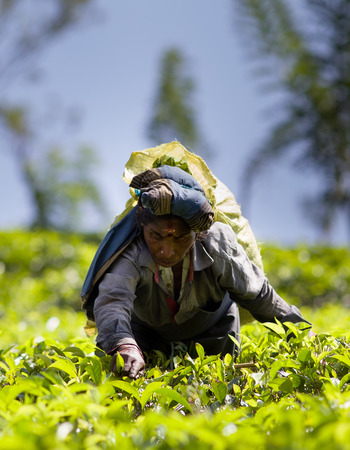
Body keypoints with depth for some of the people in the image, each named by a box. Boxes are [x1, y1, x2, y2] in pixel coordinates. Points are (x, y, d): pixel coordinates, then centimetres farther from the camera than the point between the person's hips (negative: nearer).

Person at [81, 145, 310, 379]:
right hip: (148, 332, 0)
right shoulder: (129, 253, -42)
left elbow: (258, 296, -19)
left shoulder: (218, 248, -37)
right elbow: (111, 299, -60)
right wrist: (124, 345, -82)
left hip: (212, 332, 1)